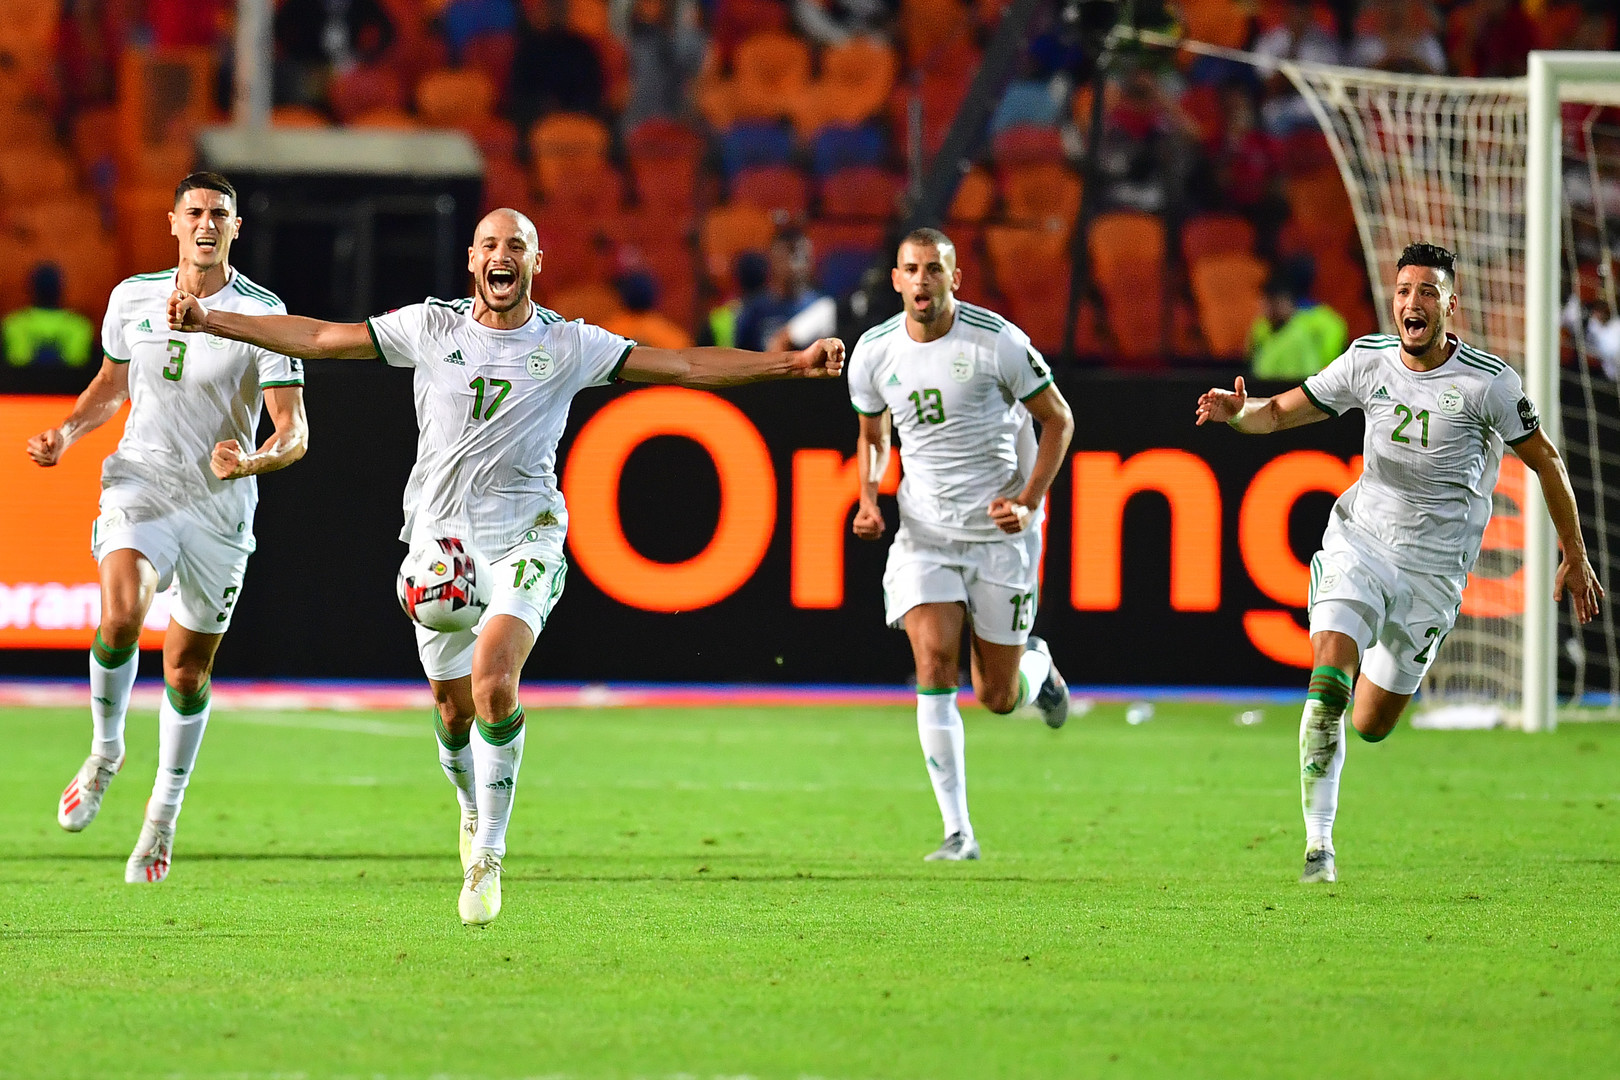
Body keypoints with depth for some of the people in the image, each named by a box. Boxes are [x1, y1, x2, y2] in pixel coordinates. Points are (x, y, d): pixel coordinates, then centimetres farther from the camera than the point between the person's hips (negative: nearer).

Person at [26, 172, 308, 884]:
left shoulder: (262, 313, -8)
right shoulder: (133, 298, 3)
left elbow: (293, 430, -10)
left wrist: (254, 459, -31)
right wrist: (66, 434, 4)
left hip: (220, 507, -1)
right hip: (140, 485, 1)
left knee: (188, 672, 7)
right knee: (120, 618, -27)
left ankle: (164, 817, 27)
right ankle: (104, 752, -1)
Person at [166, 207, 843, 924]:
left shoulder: (569, 346, 2)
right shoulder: (430, 327, 4)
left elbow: (686, 366, 1)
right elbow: (317, 339, 6)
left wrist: (791, 363, -7)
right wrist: (209, 321, 1)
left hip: (526, 538, -2)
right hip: (440, 539, 2)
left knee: (493, 682, -24)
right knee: (454, 707, 5)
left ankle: (487, 853, -13)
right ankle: (474, 811, 37)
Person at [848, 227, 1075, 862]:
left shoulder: (998, 343, -12)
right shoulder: (874, 353, -1)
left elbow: (1057, 419, -1)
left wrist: (1028, 501, -13)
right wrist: (869, 498, -1)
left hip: (1000, 532, -2)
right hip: (925, 532, 2)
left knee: (998, 697, 2)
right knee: (934, 661, -19)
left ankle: (1036, 664, 42)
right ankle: (958, 832, -13)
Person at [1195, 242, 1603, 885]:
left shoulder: (1488, 382, -11)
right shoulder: (1369, 361, -4)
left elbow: (1545, 461, 0)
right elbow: (1281, 412, 2)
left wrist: (1575, 558, 5)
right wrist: (1238, 414, -22)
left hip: (1433, 569, -1)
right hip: (1359, 542, 1)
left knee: (1370, 726, 6)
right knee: (1327, 684, -22)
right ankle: (1318, 843, -14)